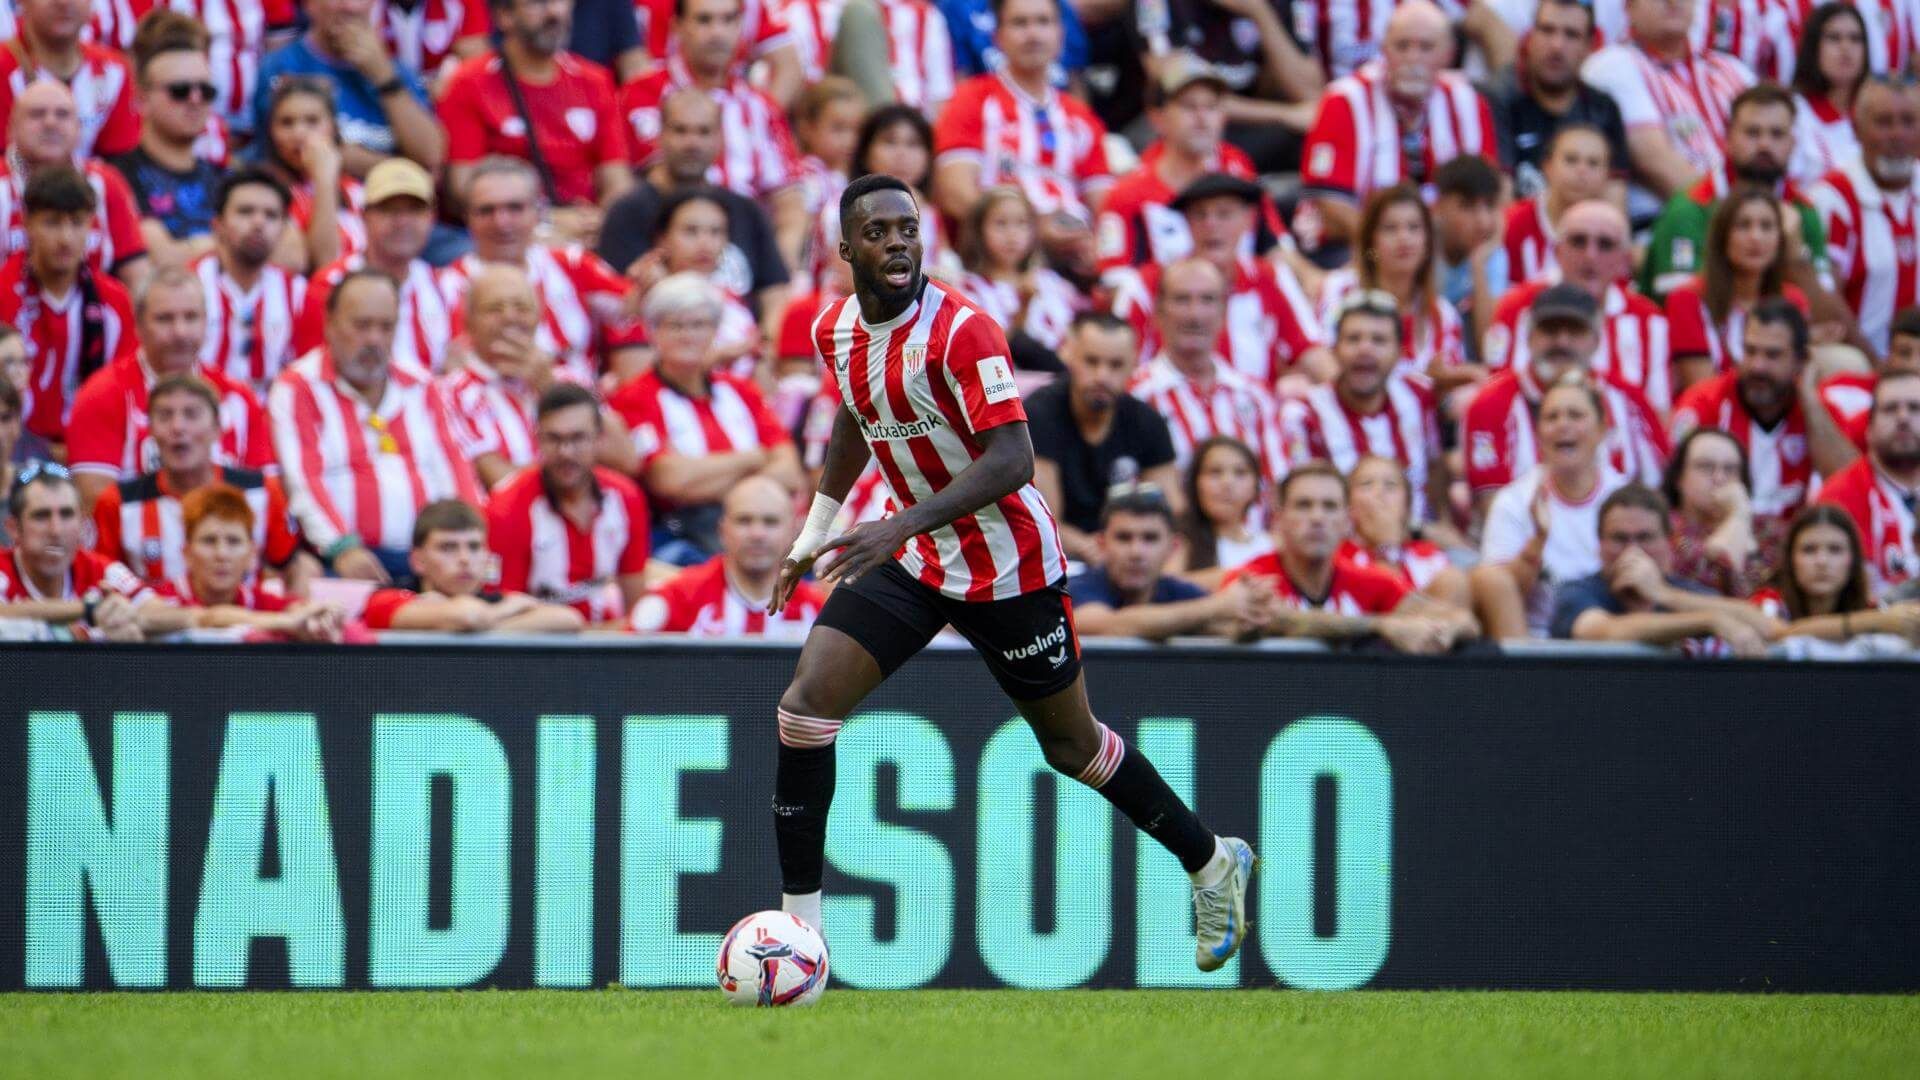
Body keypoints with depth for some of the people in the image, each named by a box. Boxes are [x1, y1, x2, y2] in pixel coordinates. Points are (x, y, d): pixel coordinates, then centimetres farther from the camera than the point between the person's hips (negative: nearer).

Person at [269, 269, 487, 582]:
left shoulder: (423, 388, 21)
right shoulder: (298, 389, 6)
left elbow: (456, 468, 11)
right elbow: (303, 478, -6)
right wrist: (342, 548, -22)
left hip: (429, 558, 4)